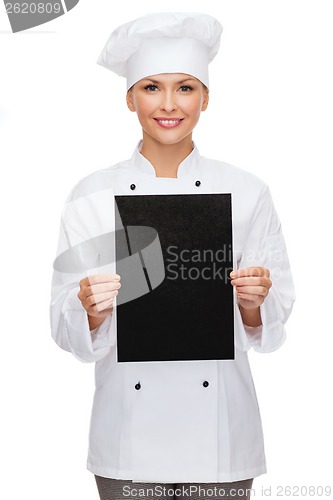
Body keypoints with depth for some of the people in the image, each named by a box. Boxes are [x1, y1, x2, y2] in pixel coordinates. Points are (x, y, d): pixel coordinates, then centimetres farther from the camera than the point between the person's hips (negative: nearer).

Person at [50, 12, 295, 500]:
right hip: (129, 434, 0)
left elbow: (274, 320, 1)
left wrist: (254, 303, -19)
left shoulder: (247, 193, -3)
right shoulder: (92, 195, -3)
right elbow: (66, 328, -1)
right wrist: (92, 309, -21)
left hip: (220, 431, 0)